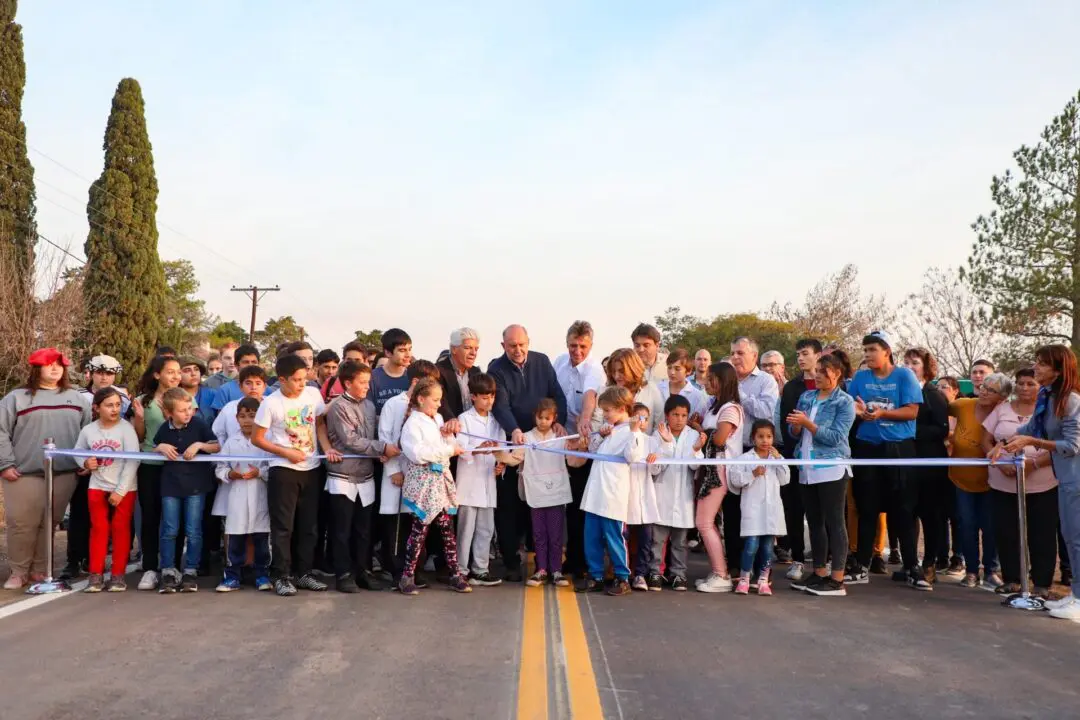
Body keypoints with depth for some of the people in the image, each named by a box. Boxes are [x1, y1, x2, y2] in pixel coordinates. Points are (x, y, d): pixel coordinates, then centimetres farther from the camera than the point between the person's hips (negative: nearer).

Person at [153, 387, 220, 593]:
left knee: (193, 531, 3)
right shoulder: (164, 429, 1)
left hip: (196, 483, -2)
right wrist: (161, 447, -6)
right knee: (169, 530, 5)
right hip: (171, 484, 2)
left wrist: (199, 445, -19)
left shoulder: (198, 424, -6)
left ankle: (191, 571, 13)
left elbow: (217, 447, -4)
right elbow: (153, 450, 16)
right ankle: (168, 571, 14)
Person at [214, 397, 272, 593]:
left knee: (261, 538, 6)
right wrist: (230, 474, -11)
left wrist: (259, 472, -17)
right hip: (237, 497, 1)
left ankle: (262, 576, 16)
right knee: (235, 539, 6)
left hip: (260, 497, -1)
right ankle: (232, 577, 14)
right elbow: (220, 468, 8)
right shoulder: (231, 442, 6)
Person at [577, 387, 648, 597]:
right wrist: (600, 435, 1)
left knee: (613, 538, 0)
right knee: (591, 538, 12)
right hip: (595, 493, 8)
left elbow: (632, 456, -19)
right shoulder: (608, 428, 15)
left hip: (613, 495, -8)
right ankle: (595, 576, 23)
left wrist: (634, 431, -24)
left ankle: (622, 578, 13)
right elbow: (592, 448, 18)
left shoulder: (632, 431, -8)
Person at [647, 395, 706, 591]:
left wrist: (697, 450, -25)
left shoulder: (693, 436, 0)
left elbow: (695, 466, -6)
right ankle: (655, 573, 13)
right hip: (662, 494, -1)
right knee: (658, 538, 4)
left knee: (680, 540, 11)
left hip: (683, 496, 1)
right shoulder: (658, 435, -4)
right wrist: (666, 443, -22)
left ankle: (678, 574, 20)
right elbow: (654, 468, -12)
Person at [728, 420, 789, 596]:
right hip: (752, 508, -4)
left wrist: (779, 459, -4)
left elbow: (785, 480, 2)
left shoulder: (776, 458, 12)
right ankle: (744, 579, 5)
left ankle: (763, 580, 15)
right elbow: (735, 479, -6)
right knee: (751, 544, -8)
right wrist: (753, 474, -16)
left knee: (768, 545, 6)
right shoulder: (745, 458, 1)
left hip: (771, 507, 4)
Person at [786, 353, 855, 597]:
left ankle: (837, 580, 0)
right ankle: (819, 573, 20)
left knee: (834, 522, -3)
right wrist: (796, 426, -10)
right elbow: (794, 434, 12)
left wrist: (808, 423, -20)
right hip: (807, 469, 6)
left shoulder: (845, 402, -3)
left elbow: (836, 437, -14)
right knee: (814, 522, 11)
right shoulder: (806, 397, 13)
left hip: (832, 469, -6)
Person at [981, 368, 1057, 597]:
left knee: (1041, 536, 1)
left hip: (1041, 487, -2)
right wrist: (1000, 463, -10)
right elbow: (986, 442, 8)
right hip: (1003, 486, 3)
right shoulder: (1001, 410, 9)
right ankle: (1011, 580, 17)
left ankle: (1042, 584, 12)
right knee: (1005, 534, 4)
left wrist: (1033, 463, -20)